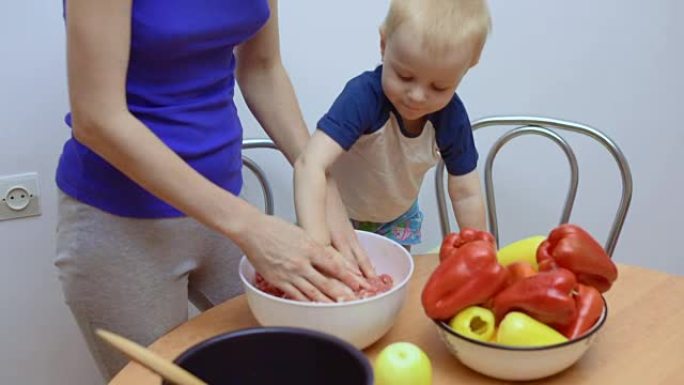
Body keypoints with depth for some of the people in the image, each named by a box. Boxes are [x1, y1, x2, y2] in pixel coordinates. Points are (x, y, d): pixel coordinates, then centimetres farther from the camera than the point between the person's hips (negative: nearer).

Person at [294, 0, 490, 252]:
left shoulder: (452, 118, -24)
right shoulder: (363, 96, -38)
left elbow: (466, 195, -12)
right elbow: (310, 164, -49)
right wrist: (316, 242, -60)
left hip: (397, 218, 3)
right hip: (338, 212, -3)